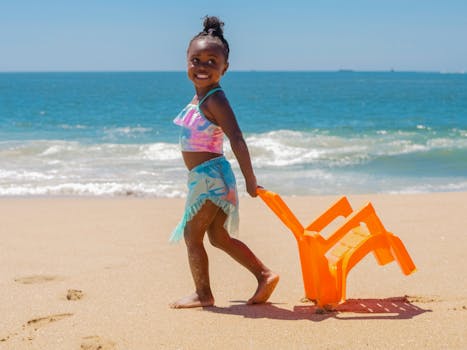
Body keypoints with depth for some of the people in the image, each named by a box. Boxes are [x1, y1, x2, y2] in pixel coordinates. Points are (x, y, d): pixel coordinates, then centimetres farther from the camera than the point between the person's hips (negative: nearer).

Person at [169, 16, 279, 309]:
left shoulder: (214, 100, -17)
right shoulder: (201, 97, 10)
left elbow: (237, 139, -23)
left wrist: (250, 179, -25)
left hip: (209, 177, -9)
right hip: (207, 177, 9)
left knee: (192, 235, 3)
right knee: (219, 238, 17)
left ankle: (203, 294, 14)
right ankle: (265, 274, 21)